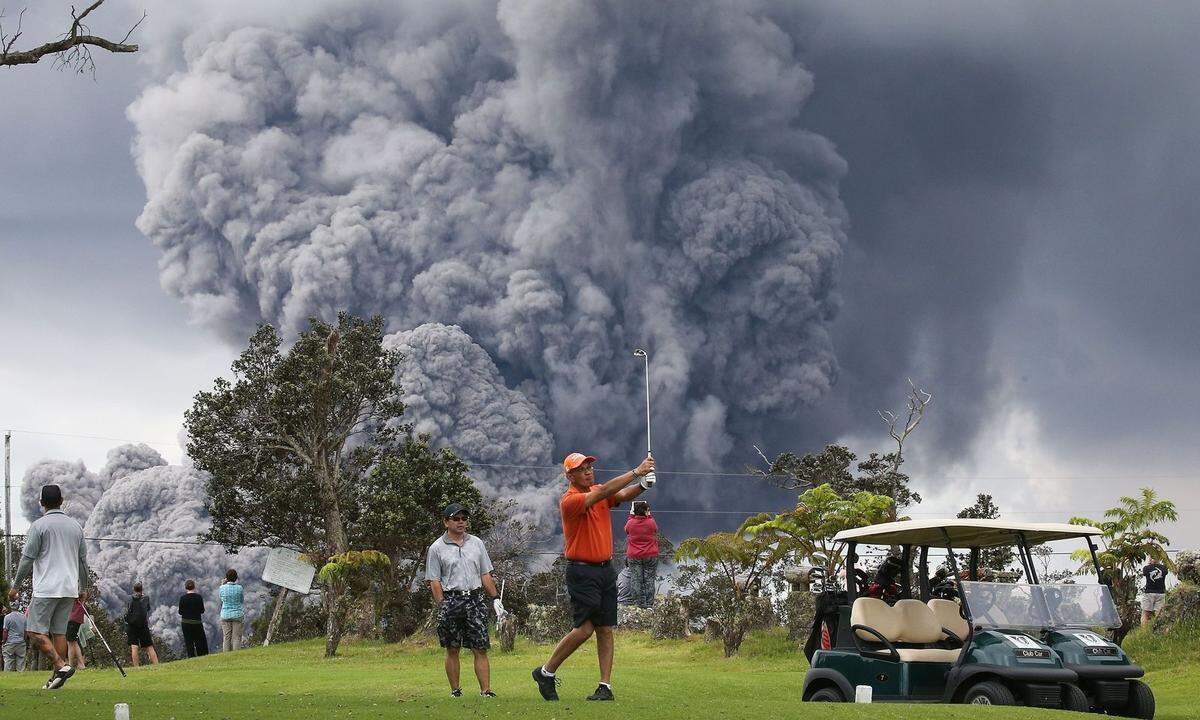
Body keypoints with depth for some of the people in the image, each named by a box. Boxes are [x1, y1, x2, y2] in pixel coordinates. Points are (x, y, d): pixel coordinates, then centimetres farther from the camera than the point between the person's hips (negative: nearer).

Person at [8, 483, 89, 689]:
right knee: (59, 631, 9)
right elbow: (83, 560, 16)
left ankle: (61, 665, -21)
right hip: (70, 590, 6)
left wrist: (15, 585, 1)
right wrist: (82, 588, 25)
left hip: (46, 589, -6)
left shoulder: (39, 525, -6)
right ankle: (57, 676, 5)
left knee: (36, 631, -5)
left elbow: (27, 558, -8)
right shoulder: (75, 526, 11)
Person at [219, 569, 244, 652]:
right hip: (237, 614, -1)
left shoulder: (222, 588, -7)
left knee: (226, 638, 7)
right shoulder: (239, 588, -9)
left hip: (225, 615, 1)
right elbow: (241, 601, 3)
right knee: (236, 638, 2)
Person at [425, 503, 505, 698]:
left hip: (475, 599, 3)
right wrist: (442, 607, -10)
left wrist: (496, 599, 9)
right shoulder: (437, 548, 3)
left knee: (481, 649, -4)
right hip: (451, 599, -3)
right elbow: (434, 582, -1)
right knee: (452, 649, 2)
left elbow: (485, 575, 17)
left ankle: (486, 690, -6)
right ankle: (455, 690, 9)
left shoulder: (476, 543, 14)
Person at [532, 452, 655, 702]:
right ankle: (546, 673, 6)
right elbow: (604, 492, -25)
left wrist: (643, 484, -27)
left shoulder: (598, 492, 10)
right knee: (584, 628, -10)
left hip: (606, 569, 7)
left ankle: (605, 686, 3)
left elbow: (622, 495, -7)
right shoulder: (569, 500, -13)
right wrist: (637, 471, -26)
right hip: (582, 571, -7)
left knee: (606, 630, 3)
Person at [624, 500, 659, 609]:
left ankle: (638, 603, 2)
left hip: (634, 556, 0)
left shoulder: (631, 523, -6)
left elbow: (626, 529, 18)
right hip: (651, 555, 0)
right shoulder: (651, 522, -6)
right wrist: (649, 516, 23)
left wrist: (631, 516, 24)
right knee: (649, 579, 5)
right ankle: (649, 603, 4)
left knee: (635, 580, 4)